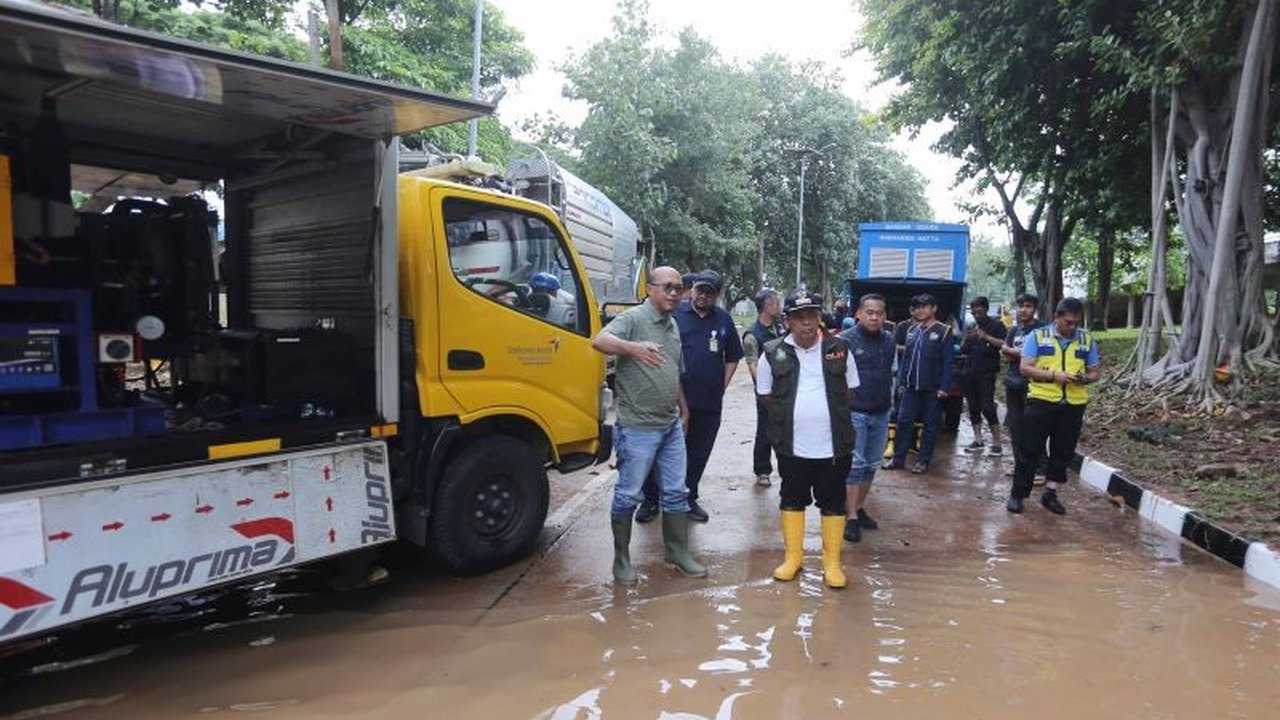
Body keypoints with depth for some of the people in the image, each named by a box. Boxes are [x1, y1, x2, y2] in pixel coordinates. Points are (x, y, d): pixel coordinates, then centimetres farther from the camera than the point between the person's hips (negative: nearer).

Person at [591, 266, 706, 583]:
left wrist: (684, 409, 25)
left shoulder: (672, 325, 14)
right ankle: (621, 559, 18)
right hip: (638, 428, -8)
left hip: (672, 426, 8)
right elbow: (599, 341, -29)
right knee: (627, 495, 4)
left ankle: (678, 552, 28)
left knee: (676, 492, 15)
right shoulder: (633, 318, -11)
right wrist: (634, 348, -46)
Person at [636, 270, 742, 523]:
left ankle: (689, 499, 27)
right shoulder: (674, 313, -2)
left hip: (709, 404, 4)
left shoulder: (724, 320, 10)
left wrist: (721, 386, 9)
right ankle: (650, 500, 14)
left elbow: (733, 357, 19)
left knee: (698, 454, 13)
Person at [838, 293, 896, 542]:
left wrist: (889, 402, 15)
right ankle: (851, 518, 0)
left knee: (871, 465, 12)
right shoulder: (846, 339, -10)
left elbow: (891, 373, 17)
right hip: (854, 412, -5)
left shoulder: (889, 340, 7)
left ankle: (860, 507, 25)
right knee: (855, 464, -5)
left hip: (881, 413, 6)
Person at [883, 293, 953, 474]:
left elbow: (947, 362, -9)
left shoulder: (943, 331, -5)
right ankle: (898, 458, 12)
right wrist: (901, 381, 8)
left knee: (930, 425, 5)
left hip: (932, 388, -4)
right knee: (904, 421, 4)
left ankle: (923, 461, 14)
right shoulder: (912, 330, 11)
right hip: (911, 386, 5)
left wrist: (943, 387, -14)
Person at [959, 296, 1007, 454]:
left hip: (987, 373, -6)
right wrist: (966, 339, -5)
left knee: (987, 407, -10)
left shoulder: (996, 325, -1)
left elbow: (1004, 344, -13)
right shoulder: (971, 327, 17)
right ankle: (978, 440, 16)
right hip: (970, 373, 6)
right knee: (973, 407, 8)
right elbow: (963, 350, 15)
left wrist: (987, 337, -24)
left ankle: (997, 442, -4)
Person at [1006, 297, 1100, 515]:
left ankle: (1050, 493, 23)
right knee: (1029, 449, 1)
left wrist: (1085, 378, -12)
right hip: (1041, 401, -3)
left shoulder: (1087, 340, 8)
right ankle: (1017, 494, 9)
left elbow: (1095, 371, 12)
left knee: (1063, 451, 10)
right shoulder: (1037, 336, -2)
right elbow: (1025, 368, -6)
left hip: (1074, 405, 3)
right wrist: (1054, 376, -19)